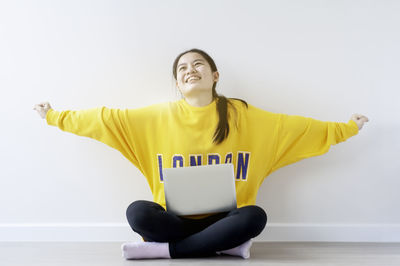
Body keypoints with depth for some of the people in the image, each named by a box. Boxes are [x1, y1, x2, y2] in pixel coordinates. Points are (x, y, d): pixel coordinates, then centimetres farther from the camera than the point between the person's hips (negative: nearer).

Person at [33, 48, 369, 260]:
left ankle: (162, 249, -25)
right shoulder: (158, 117, 2)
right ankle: (225, 245, -23)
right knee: (137, 212, -28)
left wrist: (347, 129, 6)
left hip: (224, 217, 1)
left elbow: (298, 127, 5)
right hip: (174, 217, 0)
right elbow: (106, 119, 3)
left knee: (255, 216, -31)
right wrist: (55, 117, 3)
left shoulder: (243, 116, 2)